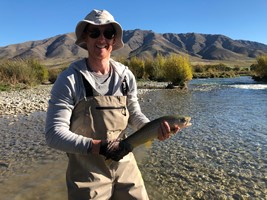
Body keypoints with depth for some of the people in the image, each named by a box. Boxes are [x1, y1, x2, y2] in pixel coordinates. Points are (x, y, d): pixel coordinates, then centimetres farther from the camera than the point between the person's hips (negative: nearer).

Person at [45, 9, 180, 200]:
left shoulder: (126, 76, -2)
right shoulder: (69, 79, -14)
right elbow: (54, 134, -16)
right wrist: (99, 147, -25)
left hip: (125, 166, 4)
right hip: (87, 171, -4)